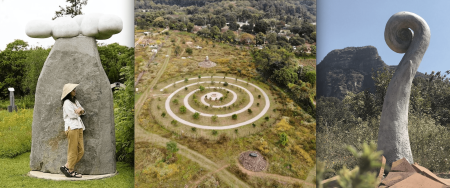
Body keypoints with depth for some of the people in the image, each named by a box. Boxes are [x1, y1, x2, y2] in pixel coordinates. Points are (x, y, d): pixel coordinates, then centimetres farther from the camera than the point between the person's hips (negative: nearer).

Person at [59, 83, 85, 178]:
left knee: (81, 151, 5)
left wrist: (80, 110, -5)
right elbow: (72, 115, -13)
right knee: (73, 151, -4)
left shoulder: (75, 101, 22)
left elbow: (83, 111, 17)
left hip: (79, 127, 8)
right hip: (72, 127, -8)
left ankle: (66, 167, 13)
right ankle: (70, 171, 5)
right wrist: (78, 111, 6)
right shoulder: (67, 102, -4)